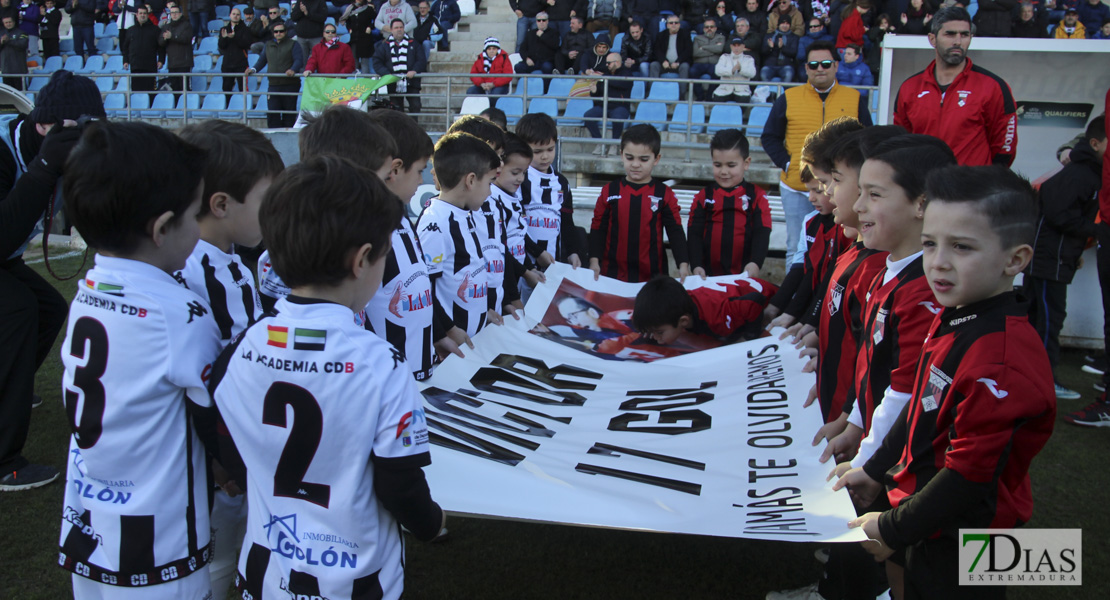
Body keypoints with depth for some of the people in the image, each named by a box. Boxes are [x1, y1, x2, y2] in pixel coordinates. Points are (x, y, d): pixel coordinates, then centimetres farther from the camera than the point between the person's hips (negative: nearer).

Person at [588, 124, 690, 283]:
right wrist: (594, 261, -6)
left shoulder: (665, 194, 2)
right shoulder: (609, 192, 4)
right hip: (613, 273, 1)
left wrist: (683, 264, -9)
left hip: (652, 276, 0)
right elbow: (598, 229, 5)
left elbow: (675, 231, 1)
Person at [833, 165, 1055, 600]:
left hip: (959, 550, -8)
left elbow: (969, 476, -27)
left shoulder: (1002, 361, -30)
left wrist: (893, 530, -17)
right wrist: (876, 470, 16)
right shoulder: (951, 319, 0)